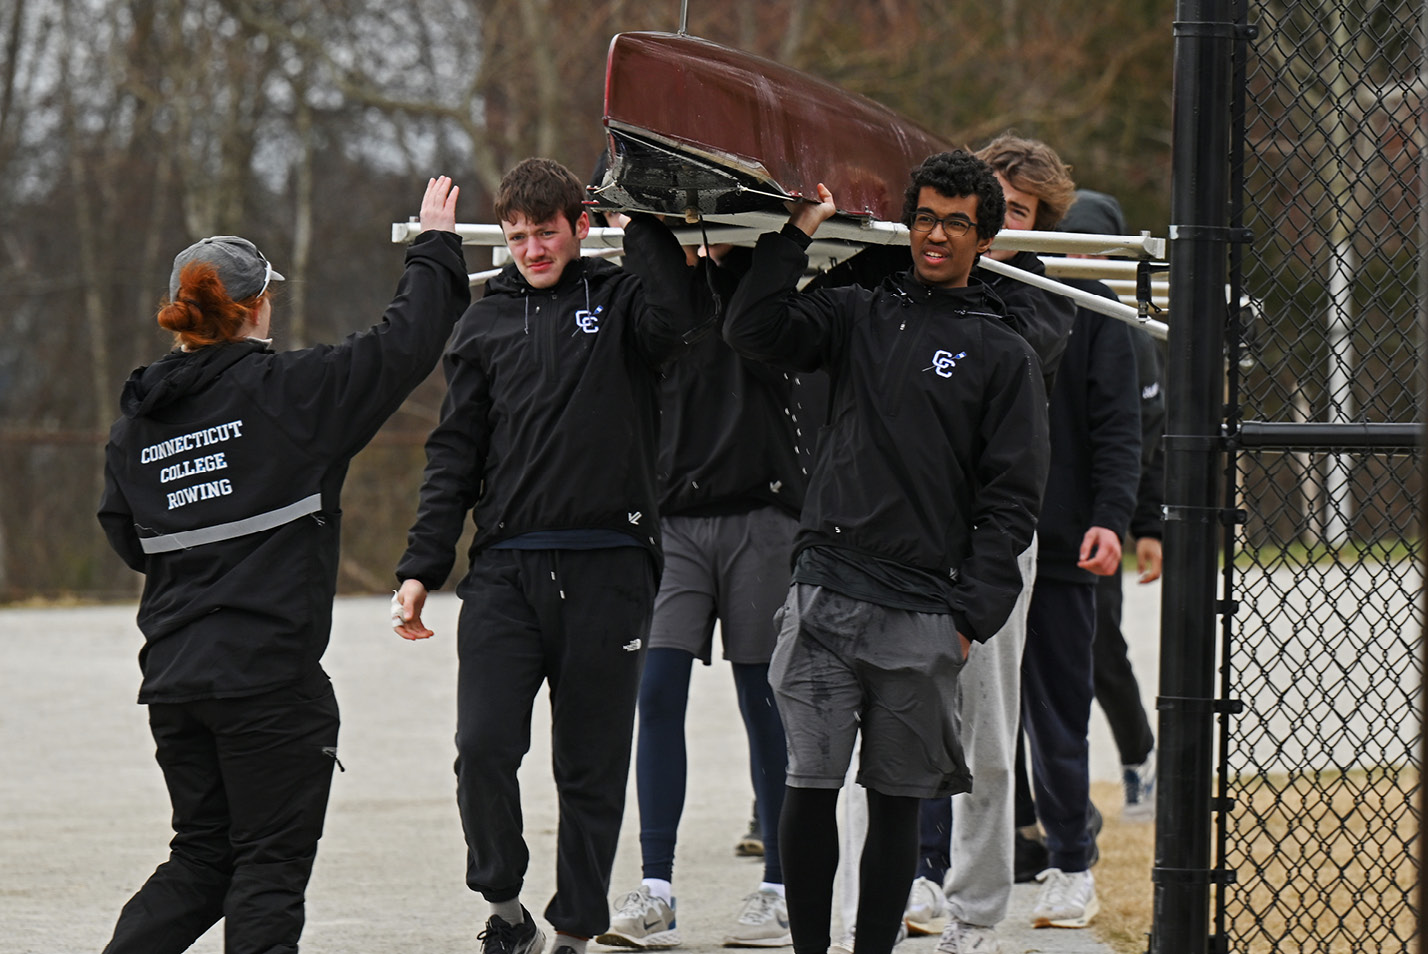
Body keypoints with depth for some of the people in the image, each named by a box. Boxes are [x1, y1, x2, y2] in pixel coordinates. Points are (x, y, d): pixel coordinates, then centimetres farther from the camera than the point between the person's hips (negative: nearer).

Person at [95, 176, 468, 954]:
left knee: (201, 859, 16)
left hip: (174, 676, 6)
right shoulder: (288, 391, -9)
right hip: (270, 677, -6)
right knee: (271, 862, 1)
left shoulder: (134, 426, 7)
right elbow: (404, 344, -5)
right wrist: (436, 248, 10)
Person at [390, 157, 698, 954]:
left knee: (593, 767, 3)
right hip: (506, 568, 2)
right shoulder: (487, 324, 14)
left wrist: (642, 223, -10)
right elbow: (455, 456, 14)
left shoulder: (620, 302, 6)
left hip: (609, 573, -2)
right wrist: (422, 568, 7)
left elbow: (675, 321, -20)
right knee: (484, 747, -12)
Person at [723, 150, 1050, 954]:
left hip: (922, 614, -1)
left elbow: (1012, 501, 2)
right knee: (810, 785, -4)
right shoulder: (858, 316, 14)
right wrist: (798, 234, 0)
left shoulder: (1004, 355, 6)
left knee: (898, 798, 3)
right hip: (825, 592, 1)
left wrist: (971, 614, -6)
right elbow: (755, 334, 2)